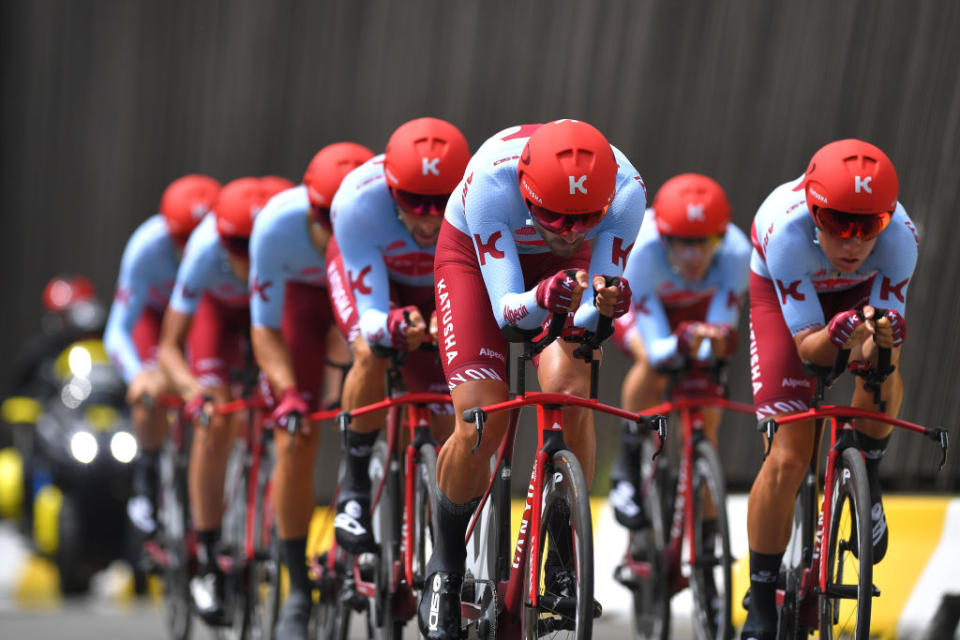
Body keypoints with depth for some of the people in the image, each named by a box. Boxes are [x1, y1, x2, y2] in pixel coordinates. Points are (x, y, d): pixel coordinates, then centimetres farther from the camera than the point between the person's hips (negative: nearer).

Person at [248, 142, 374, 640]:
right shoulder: (276, 226, -33)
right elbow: (266, 328, -20)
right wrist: (288, 392, -35)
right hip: (306, 296, 0)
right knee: (294, 447, -8)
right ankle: (298, 589, 4)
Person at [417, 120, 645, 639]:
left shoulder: (626, 191, -33)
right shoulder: (491, 180, -39)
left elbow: (589, 314, -28)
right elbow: (505, 308, -38)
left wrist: (604, 303, -51)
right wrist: (541, 300, -59)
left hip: (563, 266, 1)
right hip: (475, 253, -1)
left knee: (569, 391, -25)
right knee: (480, 425, -16)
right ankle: (445, 567, 10)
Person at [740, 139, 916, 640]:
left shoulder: (900, 237, -35)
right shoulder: (785, 230, -40)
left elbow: (890, 327, -28)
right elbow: (808, 346, -34)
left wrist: (880, 337, -51)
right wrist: (841, 333, -55)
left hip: (861, 294, 2)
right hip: (783, 297, -2)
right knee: (787, 459, -12)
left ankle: (866, 477, -2)